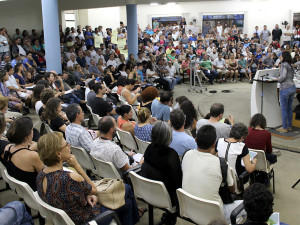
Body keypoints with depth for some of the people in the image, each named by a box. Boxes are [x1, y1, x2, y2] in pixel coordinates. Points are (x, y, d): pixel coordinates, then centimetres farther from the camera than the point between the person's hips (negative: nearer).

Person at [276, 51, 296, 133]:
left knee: (284, 108, -1)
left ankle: (284, 127, 3)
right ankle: (289, 126, 20)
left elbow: (283, 76, -19)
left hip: (285, 88, -8)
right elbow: (292, 77, 18)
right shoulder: (290, 66, 14)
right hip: (292, 87, 8)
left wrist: (278, 80, -1)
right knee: (289, 108, 14)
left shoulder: (284, 64, -11)